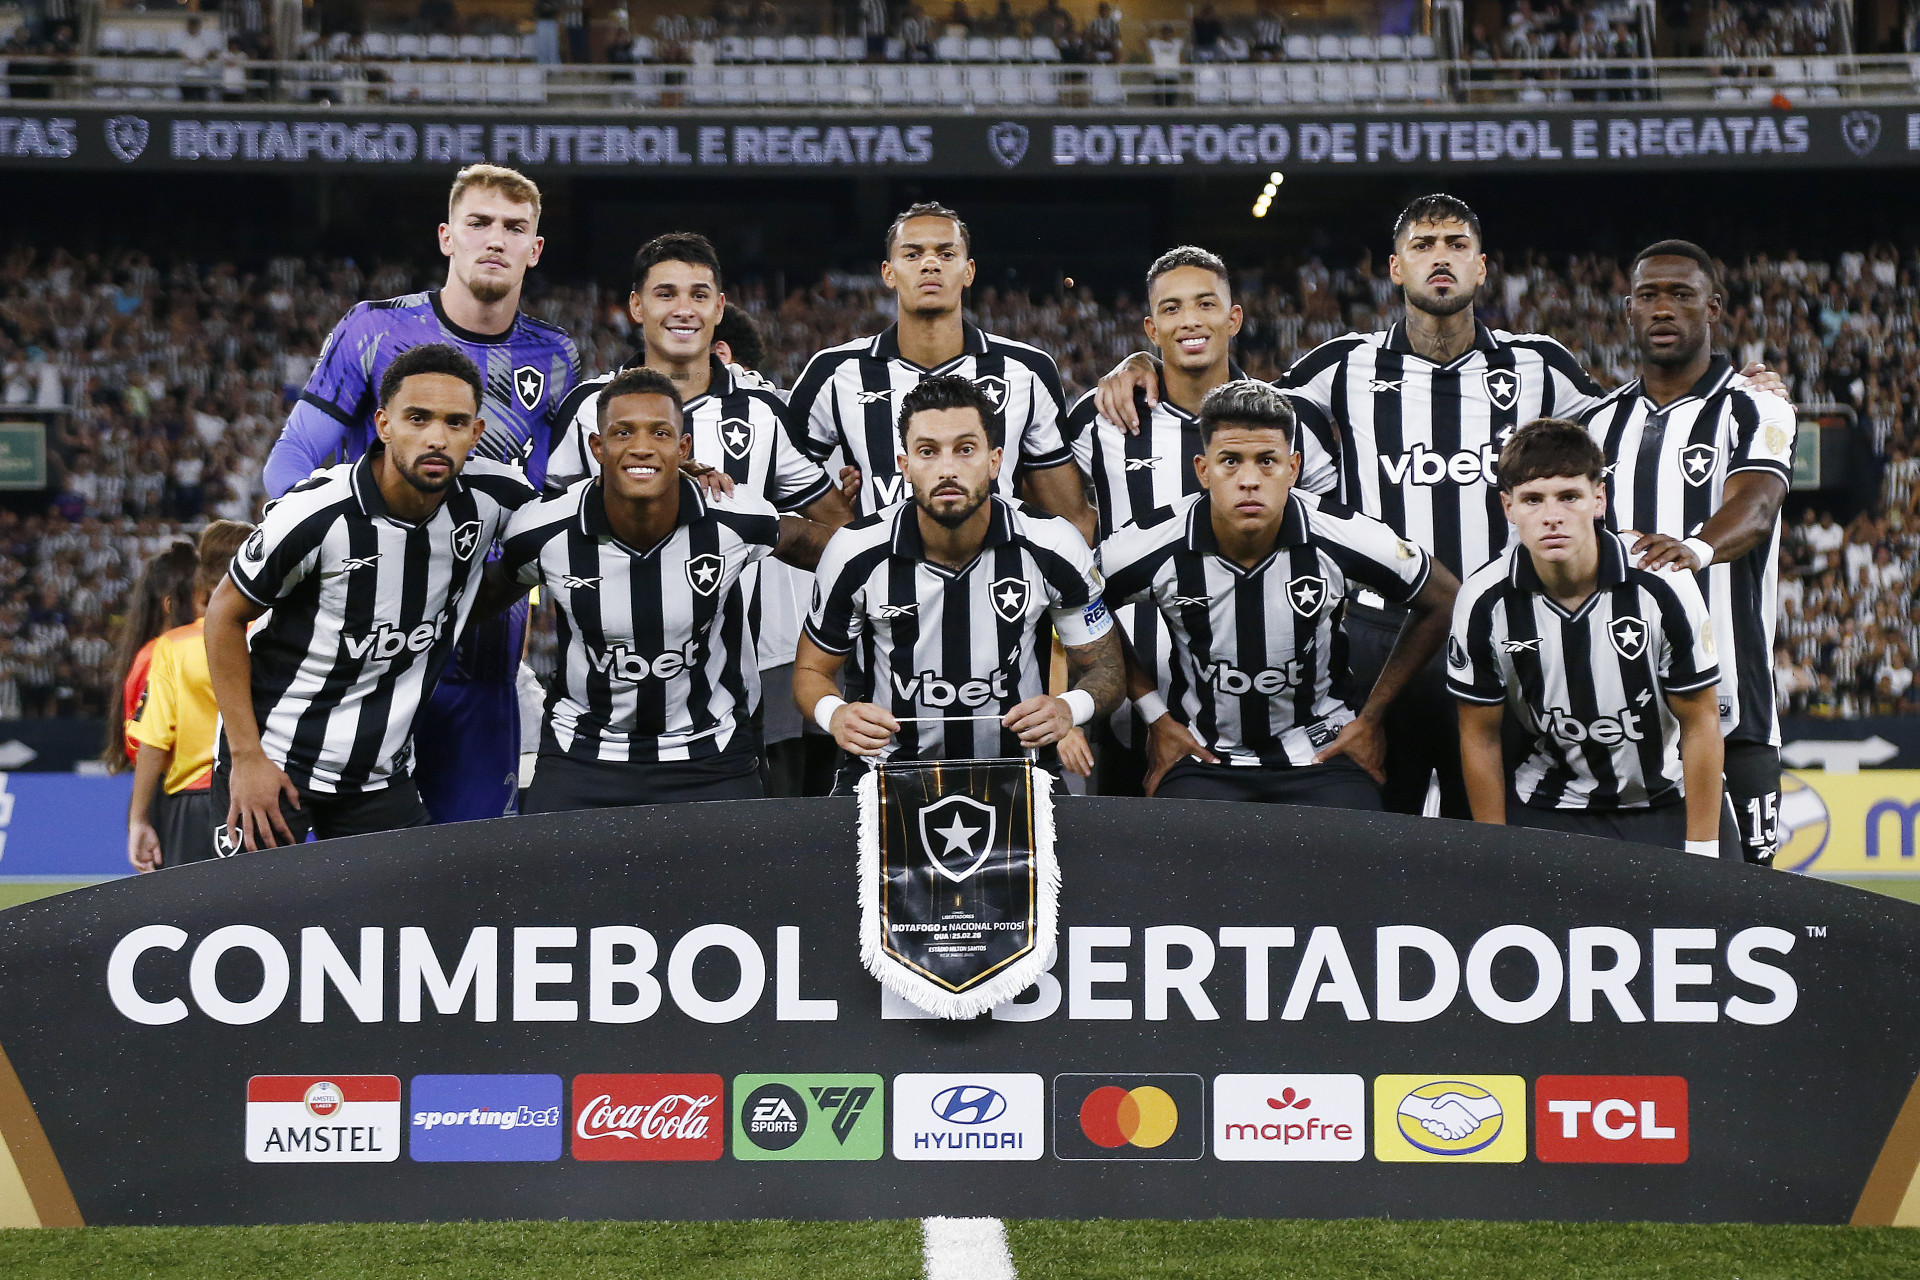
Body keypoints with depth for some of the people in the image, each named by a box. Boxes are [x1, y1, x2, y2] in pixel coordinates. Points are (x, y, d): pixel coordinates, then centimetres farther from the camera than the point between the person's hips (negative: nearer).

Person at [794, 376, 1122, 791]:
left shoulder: (1054, 548, -7)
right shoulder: (856, 552, -7)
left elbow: (1105, 668, 5)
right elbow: (811, 671, 7)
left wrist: (1068, 708, -18)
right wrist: (834, 714, -17)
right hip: (889, 769, 0)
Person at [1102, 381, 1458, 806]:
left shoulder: (1343, 540, -13)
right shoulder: (1155, 548, -13)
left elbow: (1441, 602, 4)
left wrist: (1371, 718, 6)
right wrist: (1155, 717, 5)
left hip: (1322, 755, 1)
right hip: (1202, 759, 0)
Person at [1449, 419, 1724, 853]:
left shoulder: (1661, 585, -18)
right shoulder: (1483, 601, -14)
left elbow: (1700, 723, -8)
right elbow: (1480, 735, -1)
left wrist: (1701, 851, -8)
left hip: (1667, 800, -1)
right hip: (1545, 805, 1)